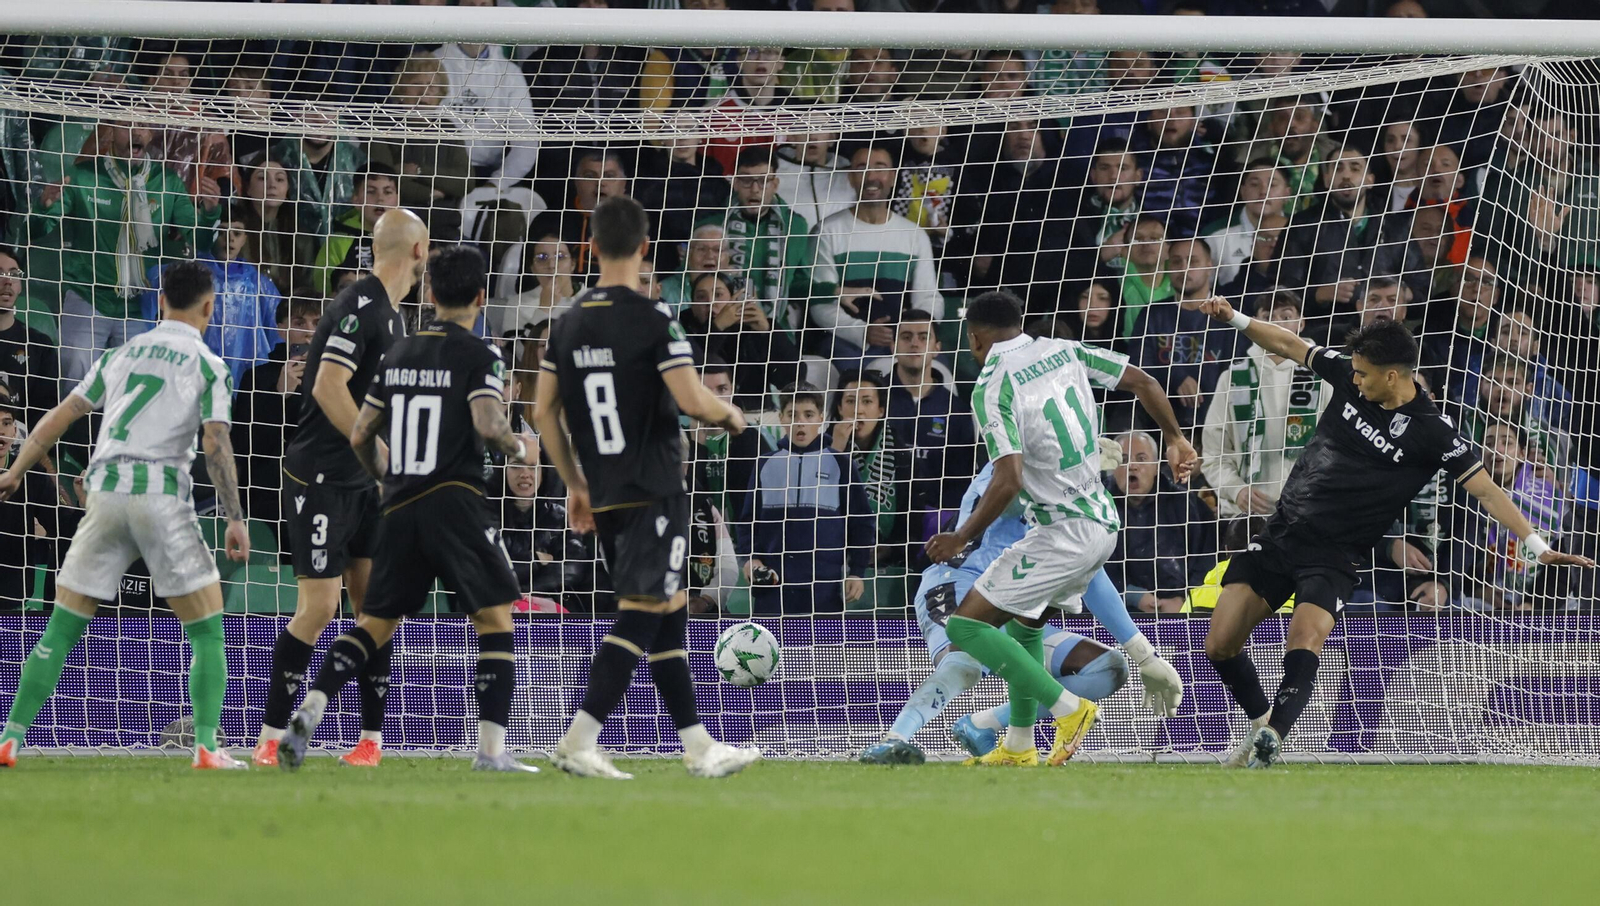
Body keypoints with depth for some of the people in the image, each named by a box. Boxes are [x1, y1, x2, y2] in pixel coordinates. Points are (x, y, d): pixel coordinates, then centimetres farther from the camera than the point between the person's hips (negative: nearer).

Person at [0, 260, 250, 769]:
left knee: (61, 628, 10)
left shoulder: (122, 354, 16)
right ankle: (207, 746, -7)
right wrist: (236, 520, -6)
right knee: (207, 632, 5)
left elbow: (59, 418, 18)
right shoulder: (208, 366, 3)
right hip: (162, 493, -4)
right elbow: (216, 445, -7)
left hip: (105, 493, 4)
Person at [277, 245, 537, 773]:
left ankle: (309, 712, -6)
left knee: (376, 624, 13)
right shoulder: (480, 356, -4)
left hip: (400, 509, 5)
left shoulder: (399, 354, 13)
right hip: (456, 501, -5)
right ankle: (491, 749, -7)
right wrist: (517, 449, 2)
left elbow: (360, 436, 15)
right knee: (495, 621, 2)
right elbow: (487, 426, -19)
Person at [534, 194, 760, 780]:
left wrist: (575, 485, 18)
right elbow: (691, 400, -18)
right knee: (639, 618, -8)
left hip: (605, 498, 7)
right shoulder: (653, 319, -12)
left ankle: (699, 747, 18)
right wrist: (731, 417, 4)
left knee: (670, 617, 15)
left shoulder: (569, 324, 7)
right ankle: (579, 742, -19)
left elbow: (544, 412, 10)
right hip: (655, 492, -7)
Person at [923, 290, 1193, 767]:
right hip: (1102, 522, 9)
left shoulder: (992, 387, -14)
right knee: (1023, 621, 26)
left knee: (966, 626, -5)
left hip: (1063, 534, -9)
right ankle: (1019, 748, 28)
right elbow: (1142, 382, 7)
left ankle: (1068, 709, -10)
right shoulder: (1065, 351, 6)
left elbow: (1008, 479, -23)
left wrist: (962, 538, -13)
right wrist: (1175, 438, 22)